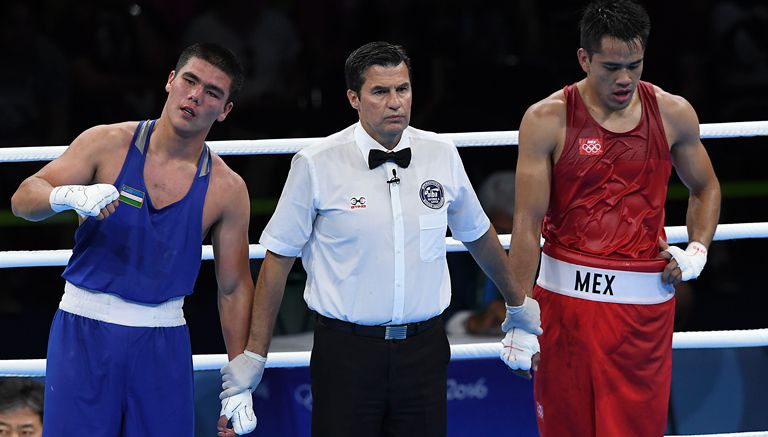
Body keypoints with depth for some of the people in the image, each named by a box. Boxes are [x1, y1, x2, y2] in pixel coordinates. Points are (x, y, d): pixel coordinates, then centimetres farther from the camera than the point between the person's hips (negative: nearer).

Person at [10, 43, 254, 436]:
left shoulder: (226, 189, 2)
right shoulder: (107, 144, -2)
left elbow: (235, 288, 7)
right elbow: (23, 198, -4)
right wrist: (70, 195, -27)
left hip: (162, 343, 1)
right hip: (83, 328, -1)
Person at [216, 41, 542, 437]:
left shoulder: (442, 156, 4)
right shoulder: (317, 164, -6)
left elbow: (479, 237, 21)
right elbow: (278, 259, -1)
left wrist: (518, 304, 32)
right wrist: (254, 356, -2)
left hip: (424, 349, 3)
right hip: (346, 354, -3)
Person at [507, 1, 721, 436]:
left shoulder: (673, 114, 3)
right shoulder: (547, 120, -5)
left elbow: (706, 188, 20)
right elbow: (528, 222, -6)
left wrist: (697, 251, 3)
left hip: (646, 300, 2)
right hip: (567, 293, -2)